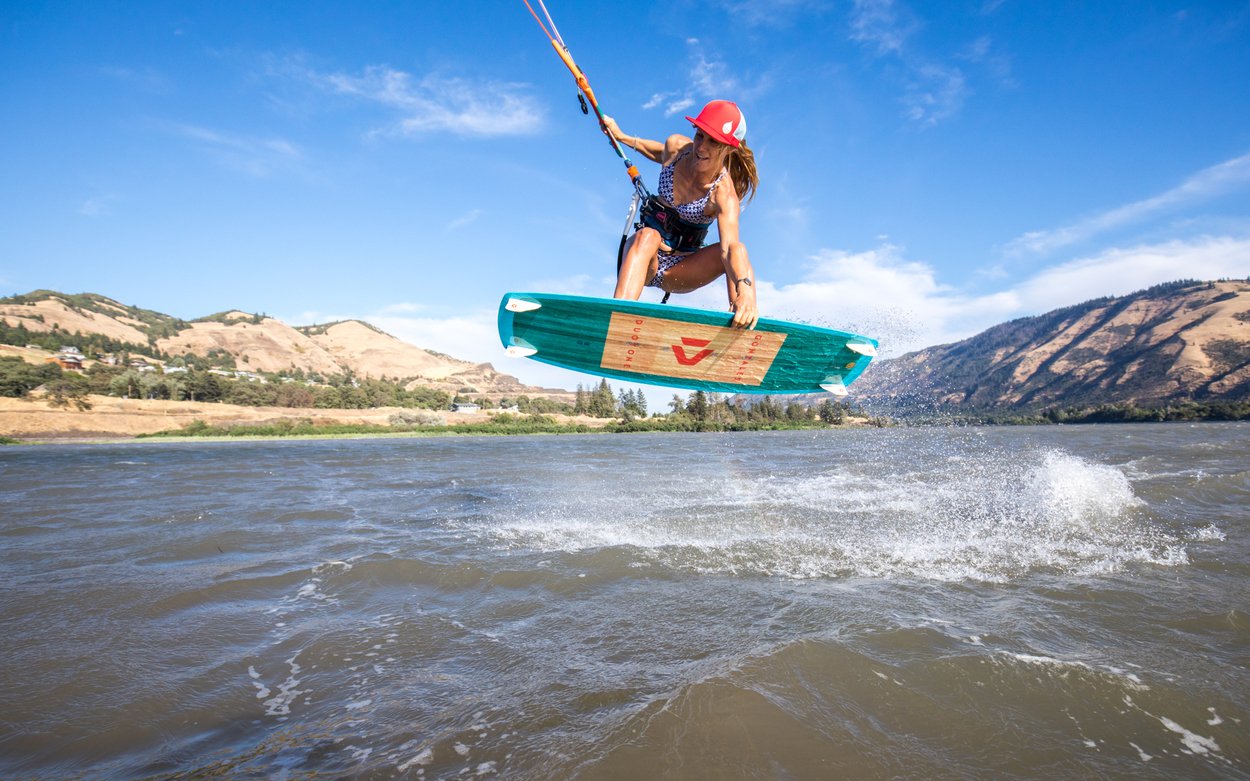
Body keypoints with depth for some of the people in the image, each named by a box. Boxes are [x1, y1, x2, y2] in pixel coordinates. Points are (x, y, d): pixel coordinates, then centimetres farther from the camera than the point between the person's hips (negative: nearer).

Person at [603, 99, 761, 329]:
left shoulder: (724, 194, -22)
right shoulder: (677, 146, -9)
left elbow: (730, 247, -39)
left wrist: (746, 290, -57)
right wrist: (621, 136, 20)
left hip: (678, 271, -2)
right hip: (642, 250, 2)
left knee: (739, 250, -29)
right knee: (647, 236, -35)